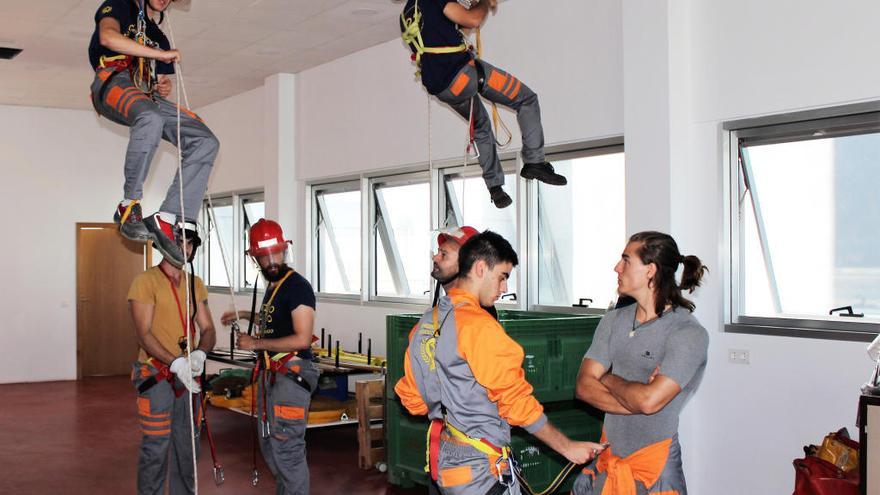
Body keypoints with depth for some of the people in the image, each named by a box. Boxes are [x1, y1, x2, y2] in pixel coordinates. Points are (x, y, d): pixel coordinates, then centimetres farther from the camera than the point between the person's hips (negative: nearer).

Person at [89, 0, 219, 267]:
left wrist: (164, 88, 7)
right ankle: (129, 206, -29)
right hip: (114, 81, -7)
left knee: (206, 141, -14)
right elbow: (108, 37, -9)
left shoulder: (159, 37, 34)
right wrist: (160, 54, -8)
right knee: (151, 118, -41)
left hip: (147, 97, 7)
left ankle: (165, 220, -23)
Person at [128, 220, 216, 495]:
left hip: (189, 376, 6)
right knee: (156, 447, -4)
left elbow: (208, 329, 7)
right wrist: (176, 362, -26)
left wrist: (199, 354, -14)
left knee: (187, 445, 13)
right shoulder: (145, 282, -8)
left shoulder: (195, 284, 10)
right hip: (156, 376, -6)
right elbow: (144, 334, -15)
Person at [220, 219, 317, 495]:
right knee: (269, 444, 18)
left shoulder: (298, 286, -15)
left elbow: (302, 339, -21)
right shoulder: (272, 286, 14)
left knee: (287, 450, -7)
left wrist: (256, 343, -16)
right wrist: (244, 316, 28)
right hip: (270, 374, 10)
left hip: (291, 375, -10)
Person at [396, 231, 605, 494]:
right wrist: (568, 448, -8)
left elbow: (410, 397, 12)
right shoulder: (480, 326, -18)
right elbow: (517, 403, -16)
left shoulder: (425, 324, 7)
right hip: (480, 468, -8)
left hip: (443, 461, 8)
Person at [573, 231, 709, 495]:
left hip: (656, 466, -5)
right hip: (607, 459, 5)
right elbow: (584, 387, -2)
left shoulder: (689, 334, -13)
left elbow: (649, 400, -23)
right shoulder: (614, 320, 6)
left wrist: (609, 379, -5)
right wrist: (635, 401, -16)